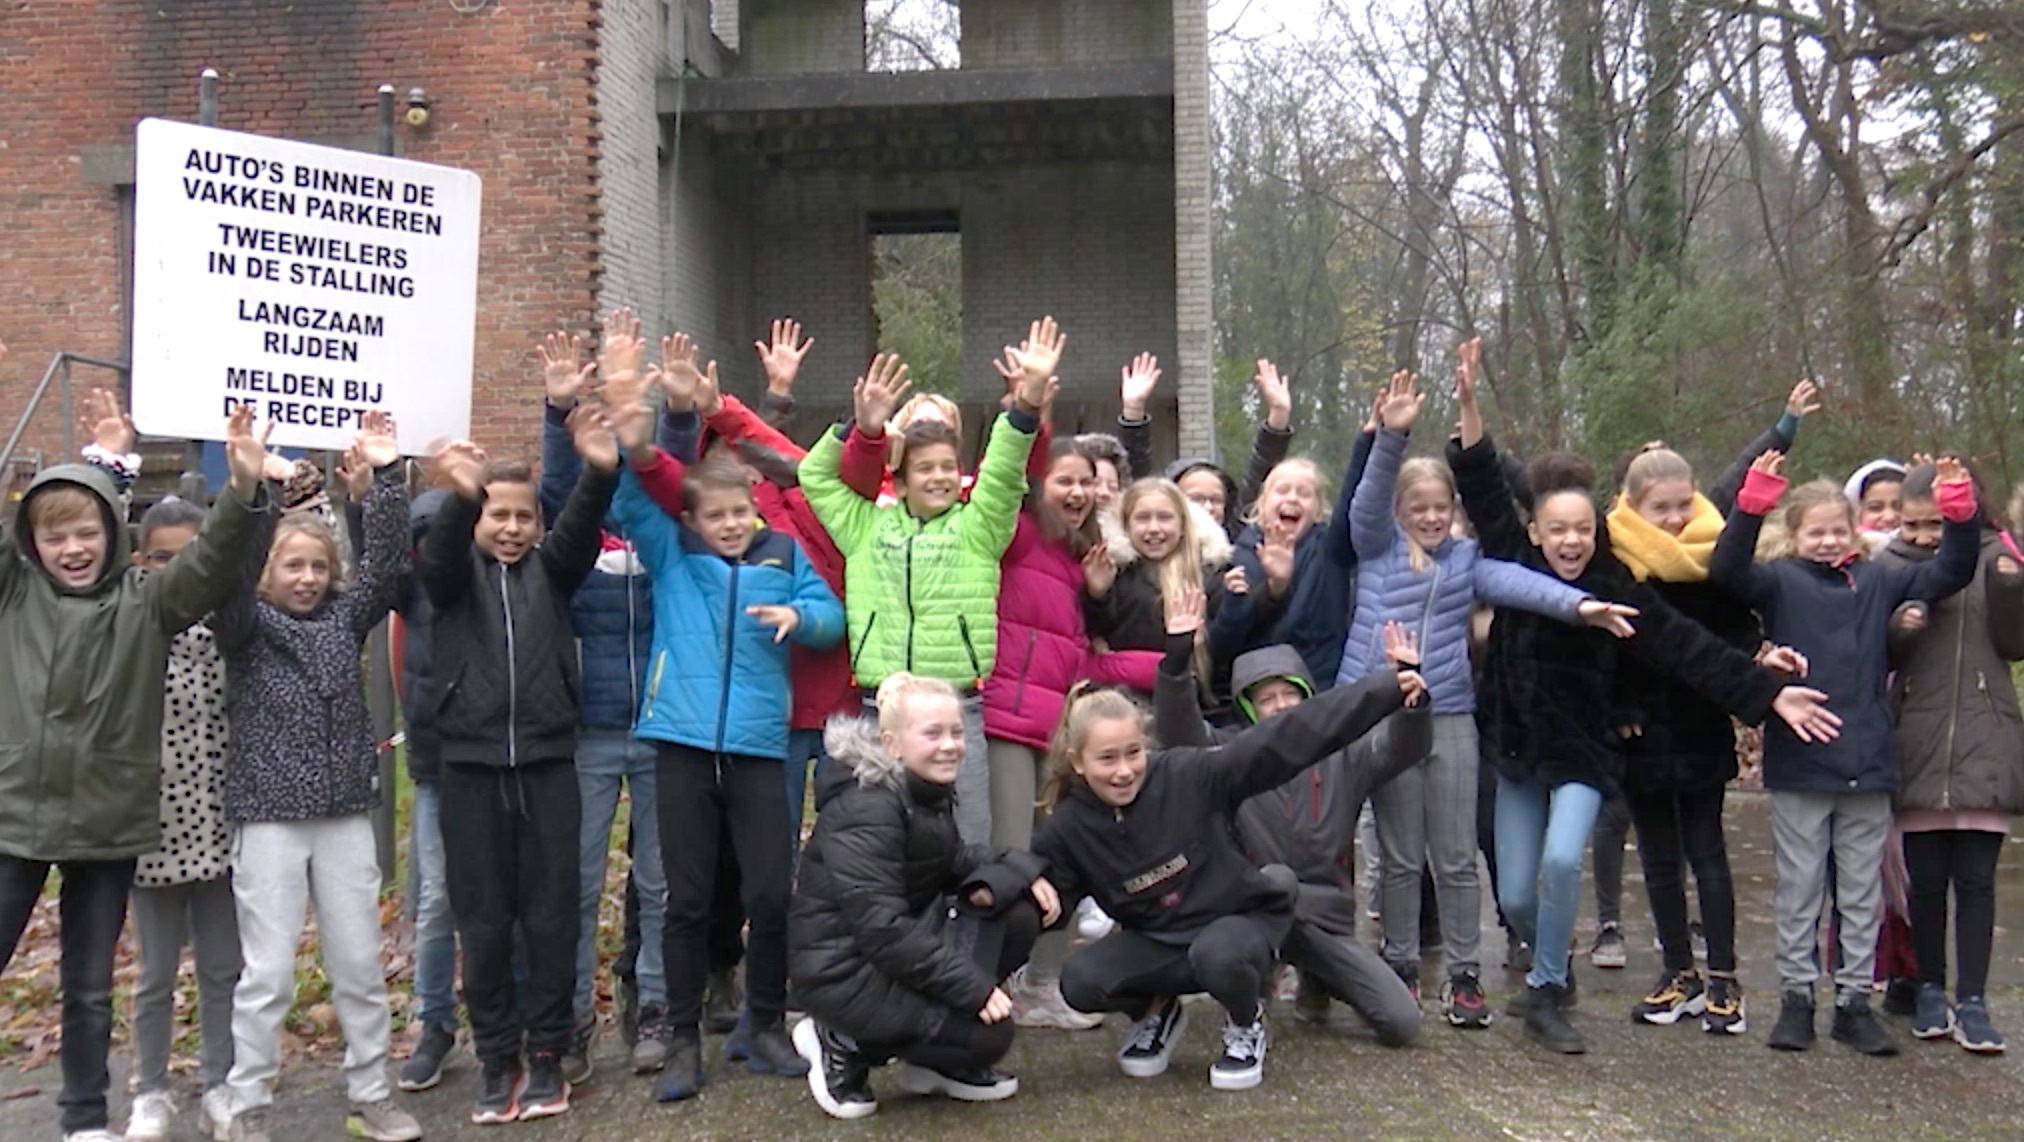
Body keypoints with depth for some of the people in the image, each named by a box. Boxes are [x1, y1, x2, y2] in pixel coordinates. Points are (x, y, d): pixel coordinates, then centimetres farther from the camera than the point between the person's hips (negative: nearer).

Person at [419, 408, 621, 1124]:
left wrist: (600, 474, -33)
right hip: (470, 767, 0)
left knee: (551, 917, 4)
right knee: (483, 923, 5)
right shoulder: (455, 572, 7)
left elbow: (580, 531, -11)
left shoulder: (549, 568, 9)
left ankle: (548, 1053, 16)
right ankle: (498, 1059, 17)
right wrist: (462, 497, -39)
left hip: (547, 763, 1)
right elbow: (437, 556, -16)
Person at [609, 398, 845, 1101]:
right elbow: (628, 503, -2)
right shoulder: (669, 550, 8)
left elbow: (832, 616, 3)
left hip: (758, 747, 0)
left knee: (771, 894, 3)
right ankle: (684, 1041, 17)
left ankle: (766, 1029, 21)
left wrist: (797, 614, -18)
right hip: (683, 743, 0)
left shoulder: (783, 554, 8)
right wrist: (632, 453, -22)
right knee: (687, 899, 6)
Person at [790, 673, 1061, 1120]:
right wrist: (971, 985, -28)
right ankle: (844, 1044, 0)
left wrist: (1017, 869, -6)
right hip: (844, 969, -9)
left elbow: (952, 860, 15)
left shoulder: (930, 792, 5)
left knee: (1020, 912, -5)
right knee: (987, 1033, -18)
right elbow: (880, 928, -29)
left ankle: (939, 1060, 9)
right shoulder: (868, 812, -24)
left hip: (902, 940, 9)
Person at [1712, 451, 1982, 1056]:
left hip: (1868, 767, 3)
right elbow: (1726, 570, -17)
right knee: (1799, 890, 8)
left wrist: (1960, 513, -4)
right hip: (1798, 765, -3)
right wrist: (1752, 505, -28)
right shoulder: (1780, 582, -1)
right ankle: (1796, 996, 18)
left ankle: (1854, 1000, 21)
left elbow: (1950, 574, 11)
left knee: (1862, 892, 11)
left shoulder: (1878, 582, 9)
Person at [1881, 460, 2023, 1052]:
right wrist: (1896, 630, -17)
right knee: (1925, 880, 8)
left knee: (1975, 879, 3)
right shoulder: (1891, 567, 2)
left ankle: (1971, 1002, 10)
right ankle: (1930, 992, 22)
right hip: (1917, 747, 0)